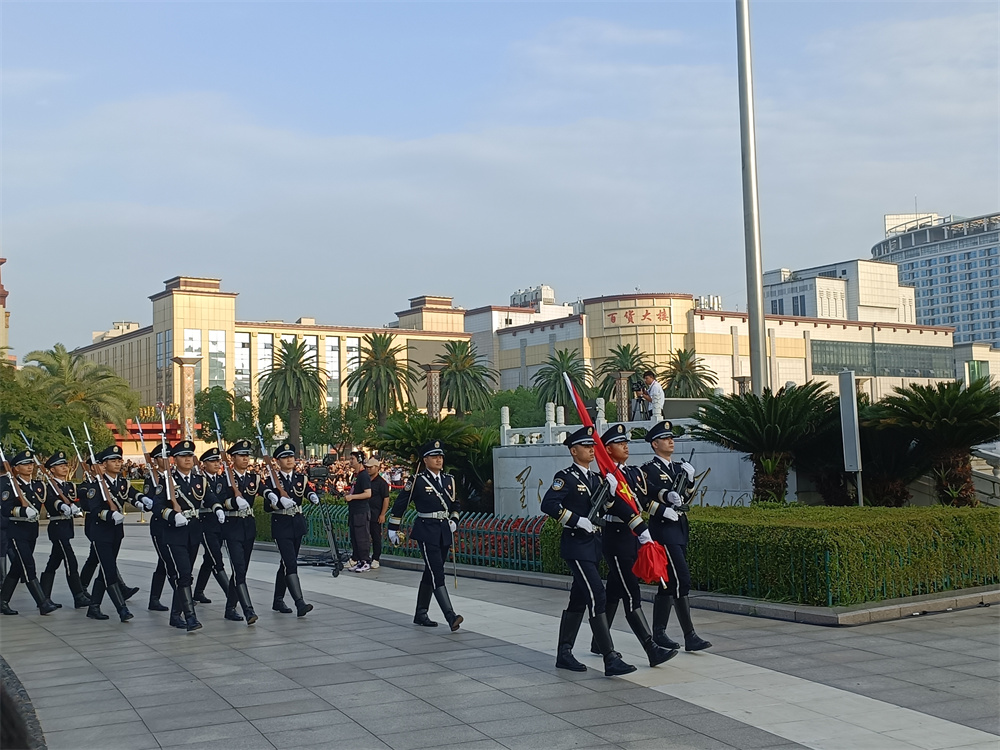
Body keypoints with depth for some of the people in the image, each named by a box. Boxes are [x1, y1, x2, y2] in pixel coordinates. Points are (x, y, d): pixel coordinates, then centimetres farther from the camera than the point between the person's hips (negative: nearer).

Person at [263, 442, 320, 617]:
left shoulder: (301, 478, 8)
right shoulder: (272, 480, -3)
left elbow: (310, 491, -9)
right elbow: (268, 494, -19)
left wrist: (314, 497, -33)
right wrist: (280, 501, -39)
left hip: (297, 524, 5)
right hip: (281, 525, -5)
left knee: (286, 563, 14)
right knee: (291, 563, -14)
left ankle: (278, 601, 26)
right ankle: (300, 604, -21)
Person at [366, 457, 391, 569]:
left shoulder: (381, 482, -6)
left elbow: (386, 499, -9)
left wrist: (382, 515, -13)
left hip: (376, 516, -6)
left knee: (376, 537, 1)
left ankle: (375, 559, 8)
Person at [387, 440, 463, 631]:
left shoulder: (449, 480, 11)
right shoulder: (417, 480, -6)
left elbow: (455, 504, 24)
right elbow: (400, 504, 0)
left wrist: (454, 520, 6)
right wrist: (393, 529, 2)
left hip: (445, 531, 7)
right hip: (427, 531, -6)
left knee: (430, 574, 14)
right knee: (437, 573, -14)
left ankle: (420, 614, 24)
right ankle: (451, 617, -22)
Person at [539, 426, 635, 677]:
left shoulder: (595, 478, 14)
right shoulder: (565, 477, -10)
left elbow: (607, 509, 11)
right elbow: (548, 505, -22)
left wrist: (610, 493, -7)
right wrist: (577, 520, -24)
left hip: (592, 544, 9)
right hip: (576, 545, -9)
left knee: (578, 600, 13)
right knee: (597, 597, -14)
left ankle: (564, 654, 22)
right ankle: (611, 659, -16)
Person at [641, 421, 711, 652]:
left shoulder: (679, 467, 17)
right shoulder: (648, 469, -7)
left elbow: (686, 496, 15)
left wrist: (689, 479, -1)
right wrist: (664, 510, -22)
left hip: (680, 529, 8)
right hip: (664, 530, -8)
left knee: (668, 582, 12)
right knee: (681, 581, -13)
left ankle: (658, 633, 20)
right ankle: (690, 637, -12)